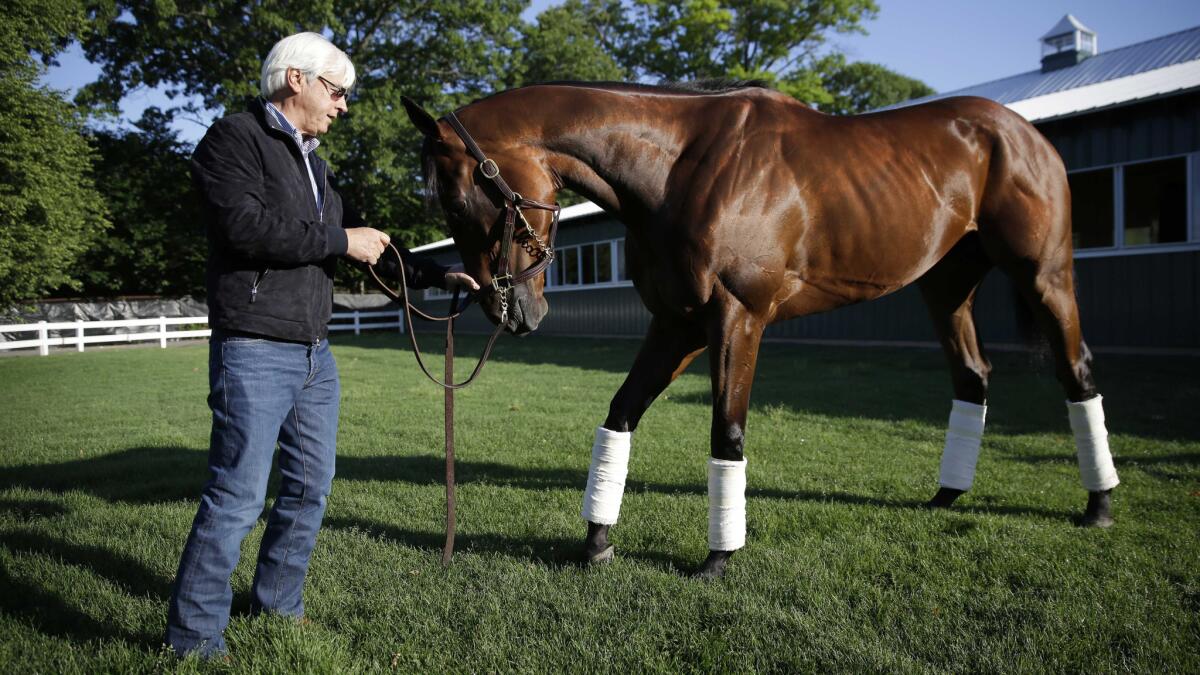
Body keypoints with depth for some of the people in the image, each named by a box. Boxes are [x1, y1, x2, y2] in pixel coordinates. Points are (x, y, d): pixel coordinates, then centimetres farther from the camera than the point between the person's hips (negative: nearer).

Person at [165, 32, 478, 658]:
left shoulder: (315, 166, 20)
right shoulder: (234, 139, -4)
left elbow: (365, 247, 24)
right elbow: (247, 226, -20)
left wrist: (439, 275, 18)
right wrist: (340, 240, -14)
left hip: (315, 354, 9)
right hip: (254, 352, -8)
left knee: (311, 486, 13)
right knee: (237, 496, -7)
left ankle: (278, 604, 29)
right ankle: (194, 635, 6)